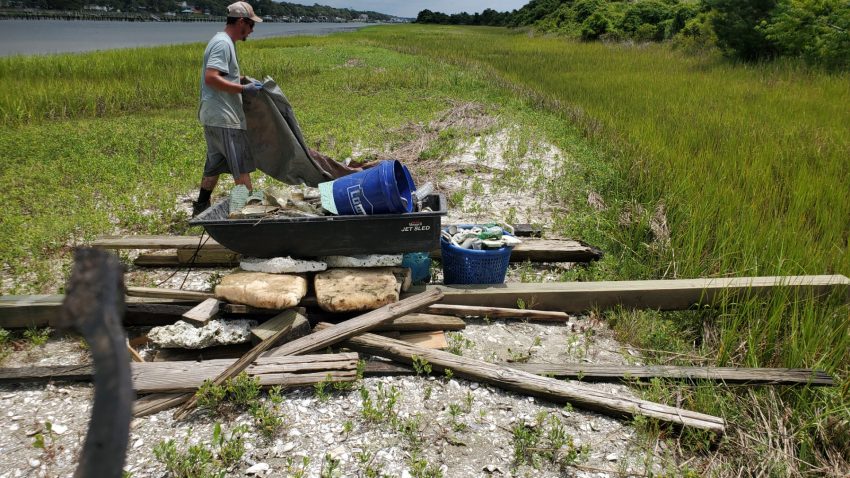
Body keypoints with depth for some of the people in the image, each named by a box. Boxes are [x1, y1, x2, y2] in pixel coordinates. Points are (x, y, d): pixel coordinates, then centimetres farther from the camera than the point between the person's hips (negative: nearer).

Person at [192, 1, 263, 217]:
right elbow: (211, 78, -24)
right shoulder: (222, 43, -14)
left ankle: (201, 209, 25)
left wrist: (244, 80, 14)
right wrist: (244, 88, -21)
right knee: (241, 166, -4)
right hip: (224, 119, -10)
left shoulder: (224, 42, 17)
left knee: (214, 165, 16)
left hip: (215, 118, 10)